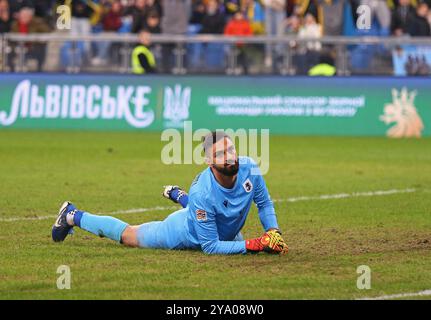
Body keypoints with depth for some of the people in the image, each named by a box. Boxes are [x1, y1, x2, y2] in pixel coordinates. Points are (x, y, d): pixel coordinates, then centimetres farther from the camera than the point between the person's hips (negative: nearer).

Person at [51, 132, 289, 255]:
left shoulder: (249, 168, -29)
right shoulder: (202, 194, -45)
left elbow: (264, 203, -8)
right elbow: (210, 246, -38)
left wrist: (273, 232, -24)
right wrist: (253, 245, -45)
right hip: (184, 234, -6)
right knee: (127, 235, 14)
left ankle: (179, 196, 58)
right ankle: (72, 216, 37)